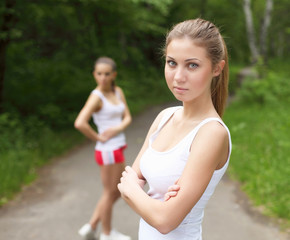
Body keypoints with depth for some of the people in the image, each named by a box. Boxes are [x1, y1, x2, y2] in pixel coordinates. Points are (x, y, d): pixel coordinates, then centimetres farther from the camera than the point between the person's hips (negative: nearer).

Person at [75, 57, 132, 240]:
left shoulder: (118, 91, 7)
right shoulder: (96, 96, -16)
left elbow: (127, 117, 6)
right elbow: (80, 123, -28)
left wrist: (119, 128, -14)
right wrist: (98, 138, -17)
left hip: (118, 149, 8)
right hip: (108, 151, -8)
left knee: (117, 192, 18)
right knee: (110, 192, 8)